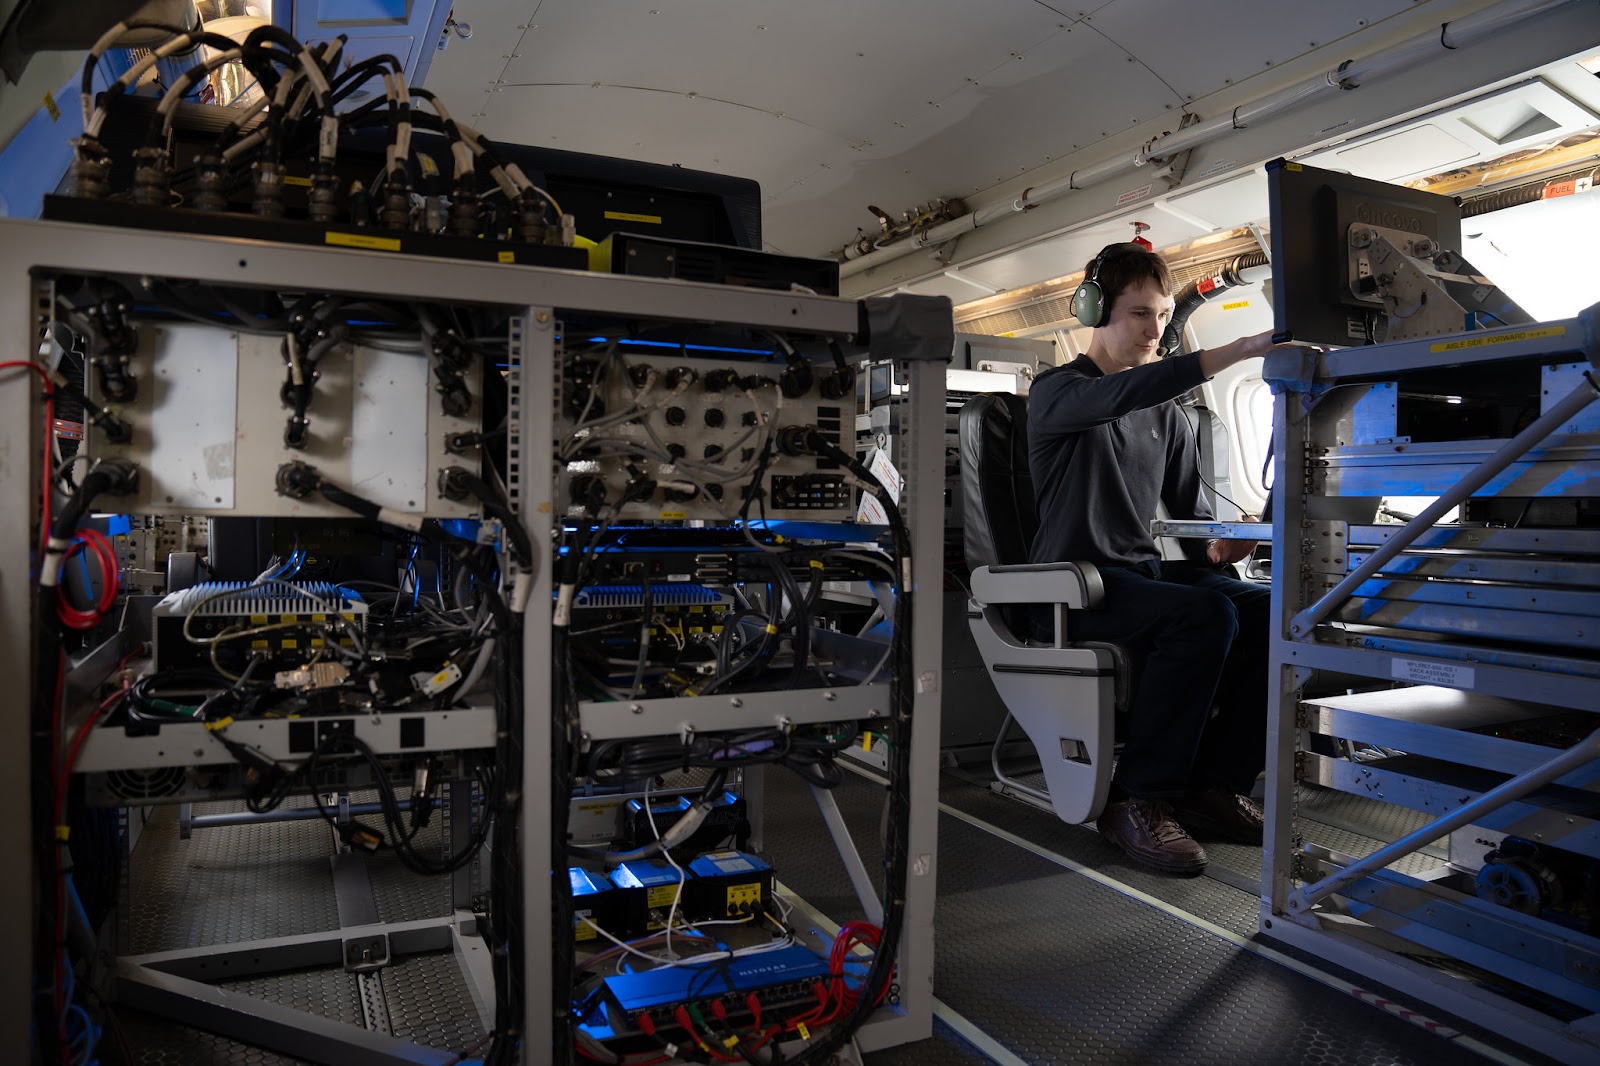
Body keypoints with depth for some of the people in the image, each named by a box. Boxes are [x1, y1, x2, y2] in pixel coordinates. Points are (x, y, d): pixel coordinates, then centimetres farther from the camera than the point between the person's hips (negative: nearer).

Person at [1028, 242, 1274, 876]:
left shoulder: (1166, 414, 20)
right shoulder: (1055, 392, -1)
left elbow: (1191, 508, 17)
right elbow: (1119, 395, -25)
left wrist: (1216, 545, -7)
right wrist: (1235, 352, -33)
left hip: (1144, 574, 7)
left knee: (1268, 609, -17)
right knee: (1205, 615, -31)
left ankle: (1213, 788, -7)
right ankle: (1138, 800, -21)